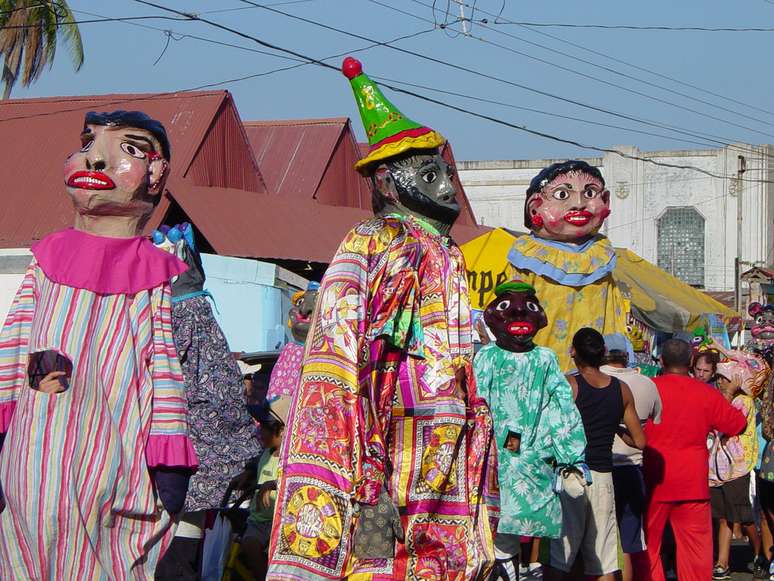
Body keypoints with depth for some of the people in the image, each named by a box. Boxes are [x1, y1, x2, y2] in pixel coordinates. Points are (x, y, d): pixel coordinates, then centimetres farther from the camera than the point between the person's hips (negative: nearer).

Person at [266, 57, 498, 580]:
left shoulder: (449, 261, 22)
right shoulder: (369, 246, -3)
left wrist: (481, 495, 20)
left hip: (449, 480, 8)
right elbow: (339, 370, -13)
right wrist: (368, 491, -22)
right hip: (388, 477, -8)